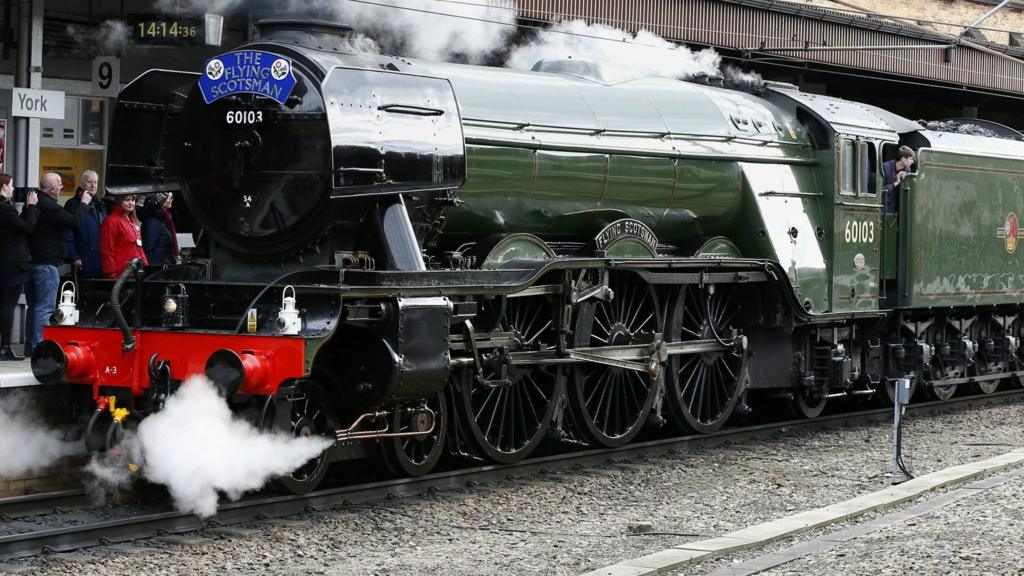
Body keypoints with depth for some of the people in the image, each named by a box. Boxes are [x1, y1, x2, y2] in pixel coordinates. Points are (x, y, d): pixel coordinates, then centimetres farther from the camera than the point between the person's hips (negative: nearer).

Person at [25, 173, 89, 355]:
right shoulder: (49, 206, -17)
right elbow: (74, 221, -18)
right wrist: (83, 204, -3)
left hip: (31, 262, 10)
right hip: (46, 264, -10)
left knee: (34, 306, 16)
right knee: (45, 308, -7)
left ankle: (30, 346, 19)